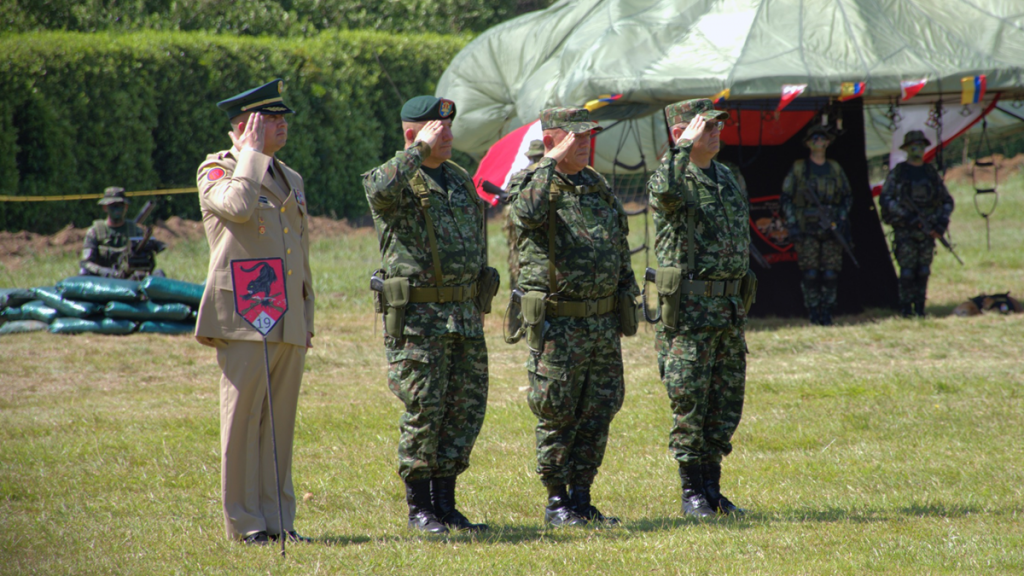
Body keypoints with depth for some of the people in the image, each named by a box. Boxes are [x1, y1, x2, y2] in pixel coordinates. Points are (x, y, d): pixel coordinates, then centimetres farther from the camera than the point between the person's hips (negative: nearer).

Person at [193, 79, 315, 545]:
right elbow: (239, 206, -25)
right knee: (243, 419, -4)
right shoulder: (216, 171, -1)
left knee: (280, 422, 7)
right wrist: (252, 154, -12)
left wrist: (307, 317, 21)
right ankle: (244, 522, 0)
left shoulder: (290, 179, 20)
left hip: (289, 322, 6)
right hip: (243, 319, -6)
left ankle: (278, 519, 10)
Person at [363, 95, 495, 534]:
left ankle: (445, 502, 14)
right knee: (423, 409, -6)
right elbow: (380, 190, -32)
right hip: (418, 315, -7)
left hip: (465, 314, 7)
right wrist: (419, 151, -21)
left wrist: (480, 305, 20)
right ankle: (419, 507, 2)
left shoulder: (461, 181, 18)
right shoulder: (396, 179, -5)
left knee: (467, 407, 6)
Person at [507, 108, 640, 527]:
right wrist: (552, 163, -25)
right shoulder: (529, 184, -7)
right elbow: (528, 214, -32)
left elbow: (619, 245, 21)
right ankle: (556, 502, 7)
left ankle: (582, 498, 15)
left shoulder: (597, 186, 13)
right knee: (557, 414, -1)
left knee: (598, 413, 7)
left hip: (603, 320, 6)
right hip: (558, 324, -6)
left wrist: (626, 303, 18)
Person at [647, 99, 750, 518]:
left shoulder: (725, 178, 15)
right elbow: (665, 190, -36)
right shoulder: (672, 177, -9)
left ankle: (712, 487, 18)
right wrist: (684, 147, -26)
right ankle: (692, 492, 4)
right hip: (689, 310, -7)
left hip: (729, 308, 7)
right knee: (689, 405, -3)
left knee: (726, 405, 9)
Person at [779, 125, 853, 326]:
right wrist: (792, 225, -6)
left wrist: (842, 220, 2)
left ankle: (826, 313, 6)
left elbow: (847, 196, 18)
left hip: (832, 231, 2)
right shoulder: (798, 169, 3)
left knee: (831, 274, -1)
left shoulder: (835, 169, 12)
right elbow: (785, 199, 4)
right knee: (810, 274, -6)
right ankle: (813, 313, 0)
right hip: (807, 231, -2)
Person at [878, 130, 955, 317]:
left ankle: (920, 307, 9)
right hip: (905, 230, -3)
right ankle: (905, 307, -2)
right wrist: (905, 215, -16)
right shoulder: (897, 173, 1)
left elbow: (947, 200, 15)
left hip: (928, 230, 3)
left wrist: (942, 222, -2)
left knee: (923, 271, 3)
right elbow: (885, 199, -6)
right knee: (907, 271, -8)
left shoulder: (931, 173, 11)